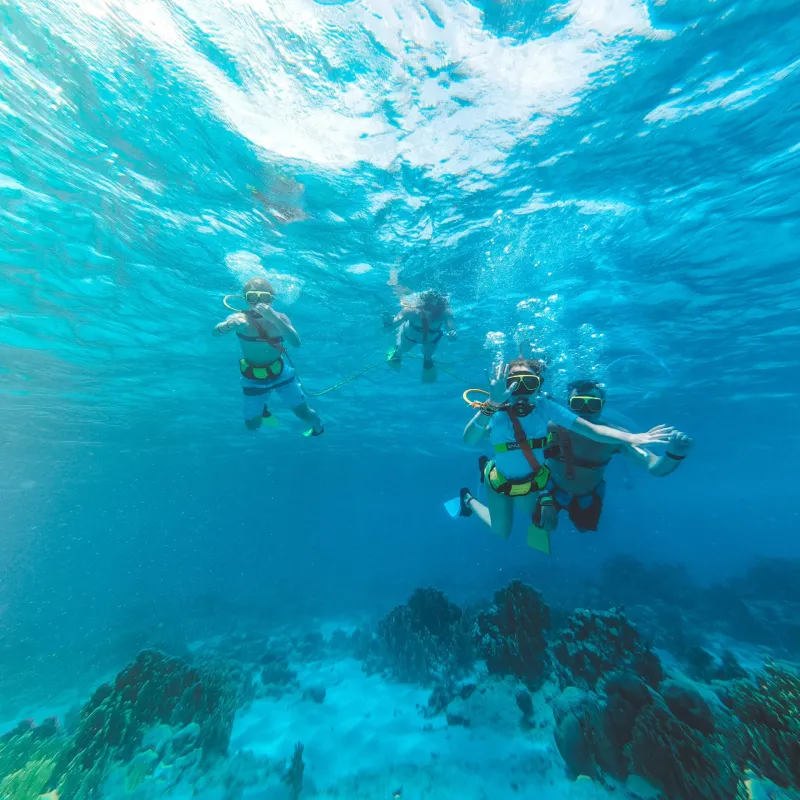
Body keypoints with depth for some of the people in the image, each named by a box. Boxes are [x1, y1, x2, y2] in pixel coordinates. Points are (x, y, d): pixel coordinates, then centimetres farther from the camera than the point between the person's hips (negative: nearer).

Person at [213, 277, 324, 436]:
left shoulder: (279, 318, -17)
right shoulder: (240, 317, -18)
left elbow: (296, 343, -34)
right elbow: (216, 332, -37)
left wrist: (274, 319, -48)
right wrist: (229, 324, -60)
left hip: (281, 373, 0)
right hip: (253, 379, 1)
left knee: (304, 414, 4)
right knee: (252, 426, 11)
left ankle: (318, 427, 40)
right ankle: (262, 408, 46)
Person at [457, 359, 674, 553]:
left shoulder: (543, 407, -25)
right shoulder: (497, 412, -33)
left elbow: (590, 429, -27)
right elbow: (470, 440, -52)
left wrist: (631, 438, -42)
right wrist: (492, 404, -65)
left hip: (531, 481, 3)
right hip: (500, 481, -3)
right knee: (501, 532, 13)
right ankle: (468, 500, 39)